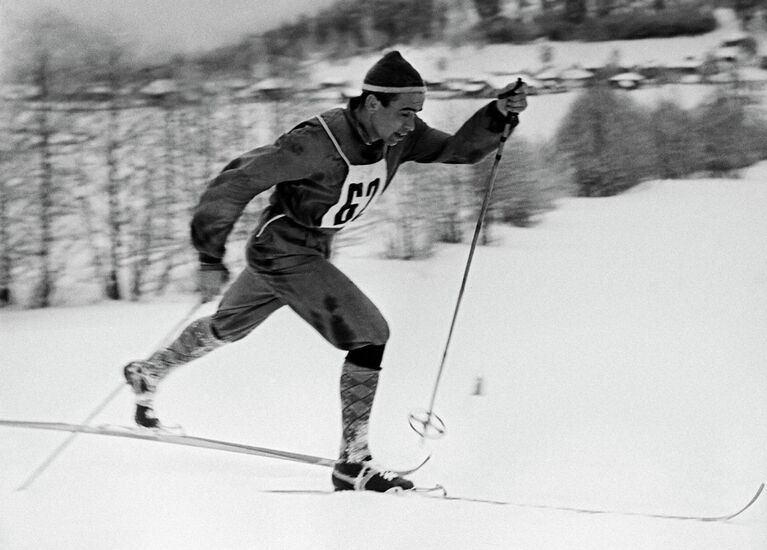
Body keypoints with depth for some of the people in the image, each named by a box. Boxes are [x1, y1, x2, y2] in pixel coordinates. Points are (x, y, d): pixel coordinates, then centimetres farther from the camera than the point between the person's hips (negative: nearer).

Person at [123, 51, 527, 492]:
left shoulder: (399, 136, -11)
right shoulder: (319, 143, -31)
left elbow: (459, 149, 0)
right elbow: (238, 180, -28)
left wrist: (500, 115, -19)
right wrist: (212, 258, -28)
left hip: (315, 250, 9)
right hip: (283, 251, -9)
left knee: (228, 328, 28)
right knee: (370, 334, -18)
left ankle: (148, 374, 52)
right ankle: (354, 463, -13)